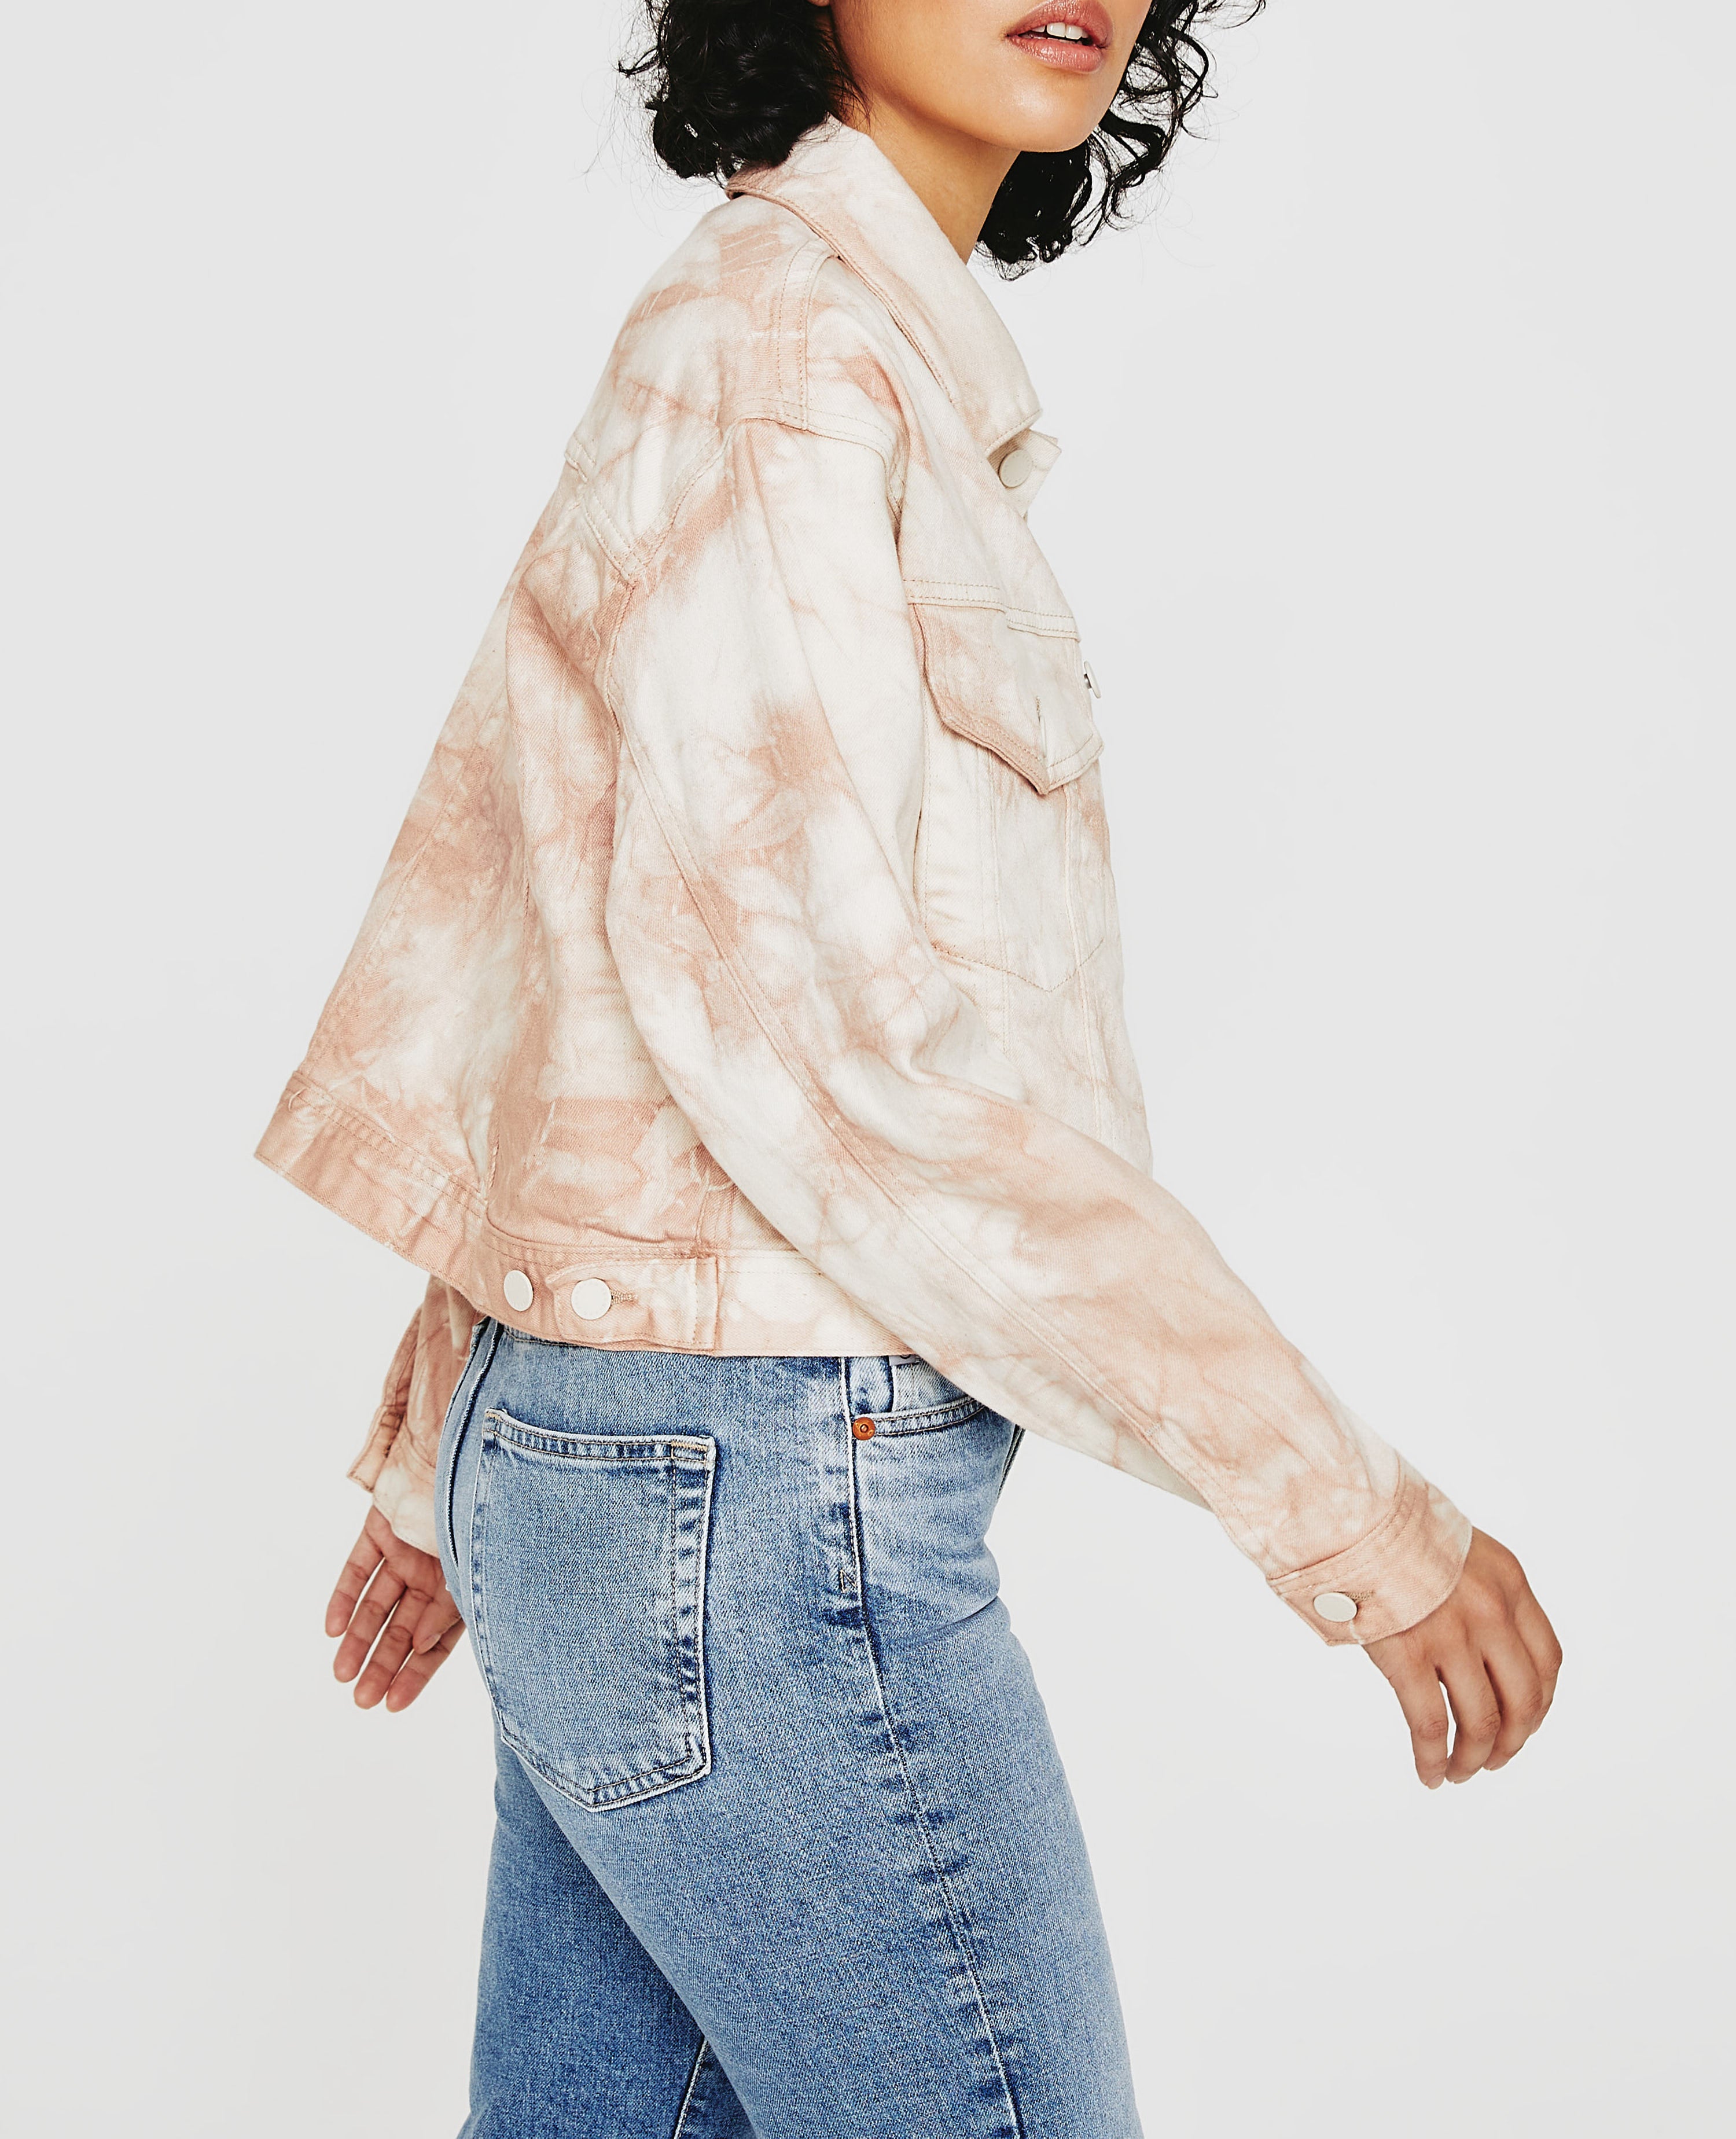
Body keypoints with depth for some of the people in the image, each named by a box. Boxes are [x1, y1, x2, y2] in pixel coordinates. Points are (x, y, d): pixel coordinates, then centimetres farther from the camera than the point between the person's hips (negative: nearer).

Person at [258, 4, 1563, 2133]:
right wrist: (1336, 1496, -20)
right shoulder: (774, 325, -12)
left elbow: (488, 895, 19)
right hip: (759, 1486, -9)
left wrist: (447, 1463, 24)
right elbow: (798, 977, -22)